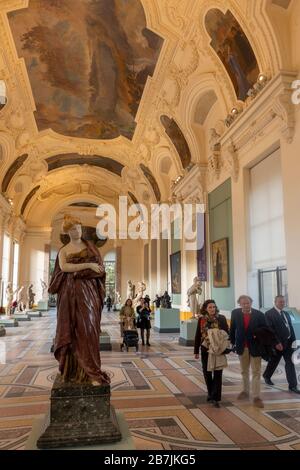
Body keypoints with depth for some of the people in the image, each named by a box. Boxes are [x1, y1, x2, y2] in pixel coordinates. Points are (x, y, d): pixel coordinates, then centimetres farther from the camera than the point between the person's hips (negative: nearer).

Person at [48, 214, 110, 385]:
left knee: (88, 329, -8)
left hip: (88, 291, 0)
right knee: (72, 330, 1)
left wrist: (76, 271, -9)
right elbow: (64, 267, -10)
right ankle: (72, 369, 13)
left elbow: (100, 266, 4)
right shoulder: (63, 250, 11)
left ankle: (91, 371, -7)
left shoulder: (89, 246, 13)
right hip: (71, 293, 1)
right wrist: (87, 265, -19)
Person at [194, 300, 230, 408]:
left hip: (218, 350, -2)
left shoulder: (221, 318, -4)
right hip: (205, 350, 2)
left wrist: (226, 348, -9)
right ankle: (210, 393, 31)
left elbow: (227, 333, -2)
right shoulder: (202, 320, -1)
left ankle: (216, 398, 4)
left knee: (217, 373, -1)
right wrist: (196, 351, 3)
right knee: (207, 372, 12)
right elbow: (198, 335, 3)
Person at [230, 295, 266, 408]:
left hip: (255, 347, -2)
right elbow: (232, 329, 3)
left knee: (256, 372, 2)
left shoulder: (259, 314, -13)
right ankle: (245, 391, 35)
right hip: (242, 347, 2)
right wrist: (232, 342, 4)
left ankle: (256, 397, 9)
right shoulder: (235, 313, -8)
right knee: (244, 371, 18)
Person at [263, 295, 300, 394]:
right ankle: (266, 376, 36)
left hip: (288, 342, 6)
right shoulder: (269, 314, -11)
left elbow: (291, 328, 13)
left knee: (290, 363, 1)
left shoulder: (286, 314, 14)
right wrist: (277, 343, -20)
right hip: (278, 343, -6)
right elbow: (270, 330, -17)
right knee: (274, 362, 12)